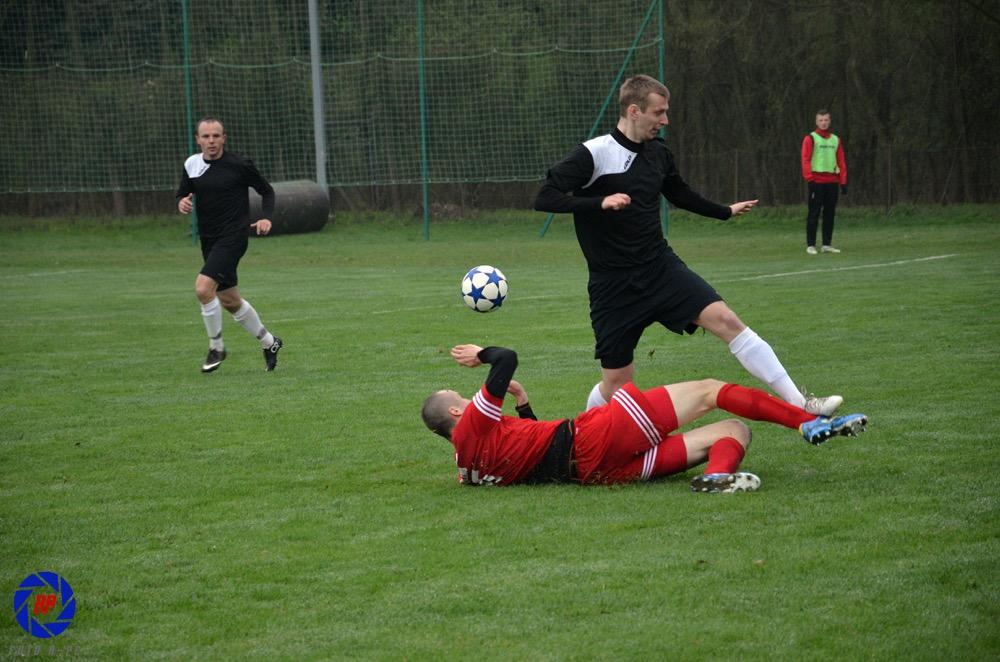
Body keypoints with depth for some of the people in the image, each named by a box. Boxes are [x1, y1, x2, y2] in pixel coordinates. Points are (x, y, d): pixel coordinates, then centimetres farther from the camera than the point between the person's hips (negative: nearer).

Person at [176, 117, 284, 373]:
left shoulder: (239, 165, -10)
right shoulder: (192, 165, 4)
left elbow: (267, 191, 3)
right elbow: (182, 194, 15)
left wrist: (266, 218, -13)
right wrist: (182, 203, -8)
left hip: (233, 236, -7)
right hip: (209, 239, 7)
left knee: (203, 288, -23)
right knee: (229, 301, 16)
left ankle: (216, 347, -4)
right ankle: (269, 342, 36)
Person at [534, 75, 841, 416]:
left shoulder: (658, 154, 7)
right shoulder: (593, 154, -12)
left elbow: (680, 194, 27)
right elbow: (545, 198, -19)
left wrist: (725, 212, 41)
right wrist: (600, 202, -31)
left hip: (661, 267, 5)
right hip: (613, 283, -4)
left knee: (725, 319, -16)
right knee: (617, 382, -1)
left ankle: (799, 403, -17)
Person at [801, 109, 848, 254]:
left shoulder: (836, 140, 15)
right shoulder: (810, 139, 1)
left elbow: (841, 161, 14)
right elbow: (805, 159, -6)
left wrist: (843, 181, 8)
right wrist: (809, 179, -15)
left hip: (832, 181, 5)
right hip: (817, 181, -5)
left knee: (830, 214, 6)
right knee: (814, 214, -5)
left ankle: (827, 244, 11)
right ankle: (810, 245, -4)